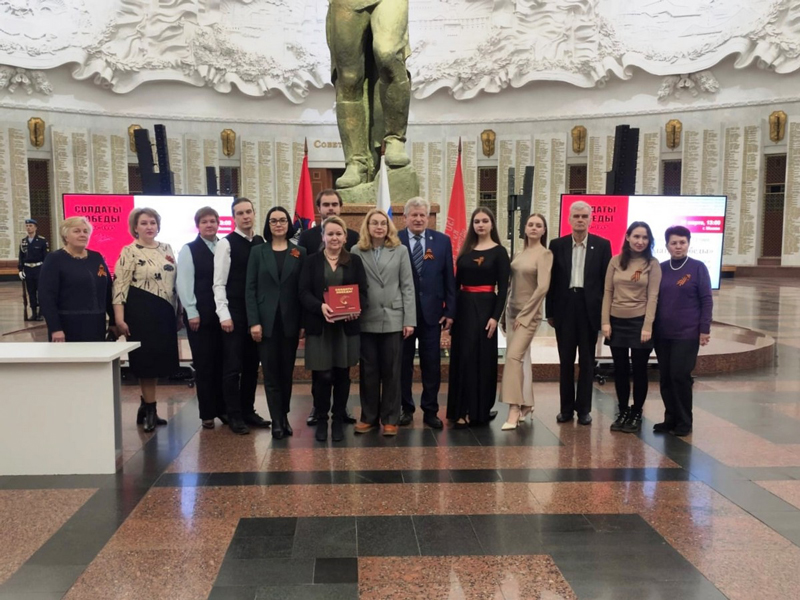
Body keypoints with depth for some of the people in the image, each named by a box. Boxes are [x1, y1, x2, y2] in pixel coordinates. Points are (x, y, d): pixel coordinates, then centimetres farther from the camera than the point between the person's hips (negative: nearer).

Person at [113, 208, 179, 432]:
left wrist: (179, 312, 15)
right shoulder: (129, 252, -7)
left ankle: (145, 407, 23)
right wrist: (119, 319, -18)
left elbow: (175, 280, 17)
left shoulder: (167, 249, 11)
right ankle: (150, 410, 10)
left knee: (157, 361, 11)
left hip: (165, 312, 6)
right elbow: (119, 286, -12)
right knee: (146, 361, -1)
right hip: (141, 312, -6)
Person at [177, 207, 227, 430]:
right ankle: (207, 413, 12)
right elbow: (184, 284, -4)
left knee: (222, 363, 6)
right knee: (204, 364, 4)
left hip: (223, 314, 3)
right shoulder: (189, 250, 1)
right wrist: (192, 312, -11)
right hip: (200, 315, -2)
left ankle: (222, 408, 17)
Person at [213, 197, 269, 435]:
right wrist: (224, 315, -15)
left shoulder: (261, 243, 9)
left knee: (252, 365, 12)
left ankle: (248, 411, 22)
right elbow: (219, 283, -8)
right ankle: (235, 417, 9)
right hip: (234, 313, -5)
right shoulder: (226, 243, -6)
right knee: (233, 367, 1)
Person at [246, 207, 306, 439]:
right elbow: (250, 289, 0)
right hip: (266, 321, 0)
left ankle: (284, 416, 20)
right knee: (271, 372, 1)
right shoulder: (258, 252, 5)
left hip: (290, 321, 1)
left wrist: (304, 322, -4)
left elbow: (304, 289, 3)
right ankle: (277, 421, 5)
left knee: (287, 371, 9)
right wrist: (254, 322, -9)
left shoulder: (300, 253, 5)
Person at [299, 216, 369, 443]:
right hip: (319, 327, -1)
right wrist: (320, 306, -21)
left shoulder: (355, 261, 7)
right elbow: (304, 293, -3)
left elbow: (363, 292, 4)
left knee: (342, 375, 7)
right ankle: (321, 420, 15)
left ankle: (338, 421, 19)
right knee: (322, 376, -2)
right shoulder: (312, 261, 4)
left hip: (347, 327, 1)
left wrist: (357, 307, -17)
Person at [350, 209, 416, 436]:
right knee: (368, 371, 8)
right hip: (366, 320, 0)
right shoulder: (357, 251, 4)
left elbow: (407, 286, 2)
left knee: (391, 372, 5)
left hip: (393, 319, 0)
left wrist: (409, 320, -4)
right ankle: (369, 417, 19)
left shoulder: (400, 251, 4)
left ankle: (390, 419, 14)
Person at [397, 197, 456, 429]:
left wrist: (450, 311, -1)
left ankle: (430, 410, 17)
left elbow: (449, 278, 3)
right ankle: (406, 408, 23)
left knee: (432, 364, 6)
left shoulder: (442, 241, 3)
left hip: (432, 311, 1)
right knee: (403, 362, 10)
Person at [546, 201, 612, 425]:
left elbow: (607, 280, 0)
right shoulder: (557, 244, 4)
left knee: (587, 360, 6)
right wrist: (550, 311, 2)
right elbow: (552, 279, 4)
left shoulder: (602, 245, 1)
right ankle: (566, 407, 16)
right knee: (566, 360, 7)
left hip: (590, 308, -1)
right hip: (565, 307, 1)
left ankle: (584, 408, 15)